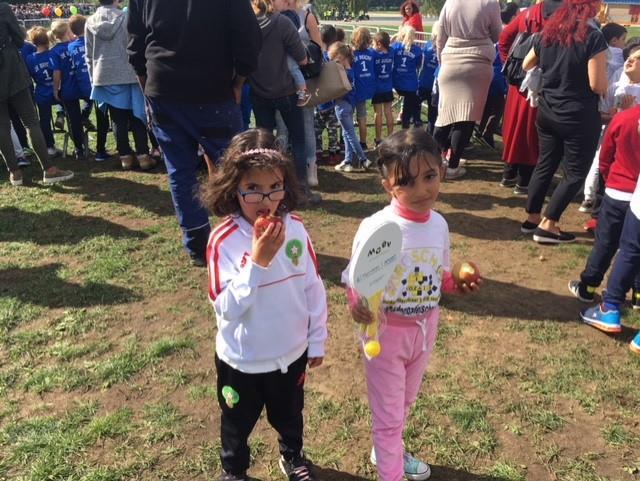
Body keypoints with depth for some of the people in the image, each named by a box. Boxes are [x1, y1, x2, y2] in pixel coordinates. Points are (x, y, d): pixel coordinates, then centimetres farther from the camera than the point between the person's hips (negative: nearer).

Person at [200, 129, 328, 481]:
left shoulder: (295, 228, -13)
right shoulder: (223, 239, -23)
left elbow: (314, 288, -3)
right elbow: (226, 308, -27)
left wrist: (317, 341, 3)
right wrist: (258, 262, -36)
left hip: (291, 352, 3)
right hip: (242, 359, -2)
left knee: (289, 415, 28)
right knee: (238, 423, 24)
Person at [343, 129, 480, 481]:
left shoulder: (439, 224, -7)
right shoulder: (375, 228, -25)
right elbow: (355, 283, -18)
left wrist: (457, 285, -12)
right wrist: (356, 306, -38)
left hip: (425, 328, 6)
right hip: (386, 332, -6)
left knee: (404, 403, 28)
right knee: (388, 413, 11)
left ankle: (388, 451, 56)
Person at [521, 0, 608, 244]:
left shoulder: (548, 32, 3)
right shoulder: (593, 37, -16)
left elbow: (526, 65, 18)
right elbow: (597, 85, -17)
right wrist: (610, 91, 3)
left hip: (547, 111, 7)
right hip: (579, 116, -6)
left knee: (545, 164, 16)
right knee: (575, 172, 5)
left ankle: (532, 218, 21)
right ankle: (547, 226, 2)